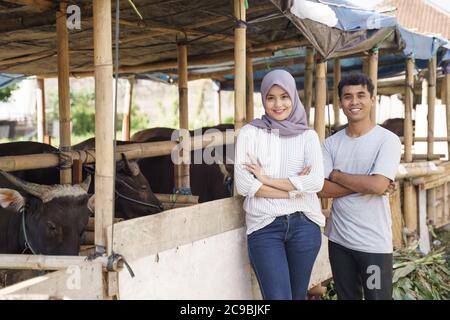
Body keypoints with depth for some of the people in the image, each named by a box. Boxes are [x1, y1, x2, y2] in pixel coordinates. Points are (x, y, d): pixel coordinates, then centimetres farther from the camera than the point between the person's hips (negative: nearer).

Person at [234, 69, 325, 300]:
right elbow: (243, 185, -7)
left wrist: (266, 179, -10)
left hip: (304, 225, 2)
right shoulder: (249, 132, 3)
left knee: (298, 295, 13)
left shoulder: (308, 135, 5)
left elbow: (316, 182, -10)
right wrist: (292, 189, -9)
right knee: (278, 296, -8)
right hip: (264, 227, -2)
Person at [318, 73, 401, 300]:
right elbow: (322, 189, -6)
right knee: (346, 297, 17)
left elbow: (378, 186, -22)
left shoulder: (388, 140, -9)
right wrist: (365, 184, -15)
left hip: (374, 243, -4)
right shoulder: (331, 143, 4)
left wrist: (335, 174, -9)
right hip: (338, 238, 4)